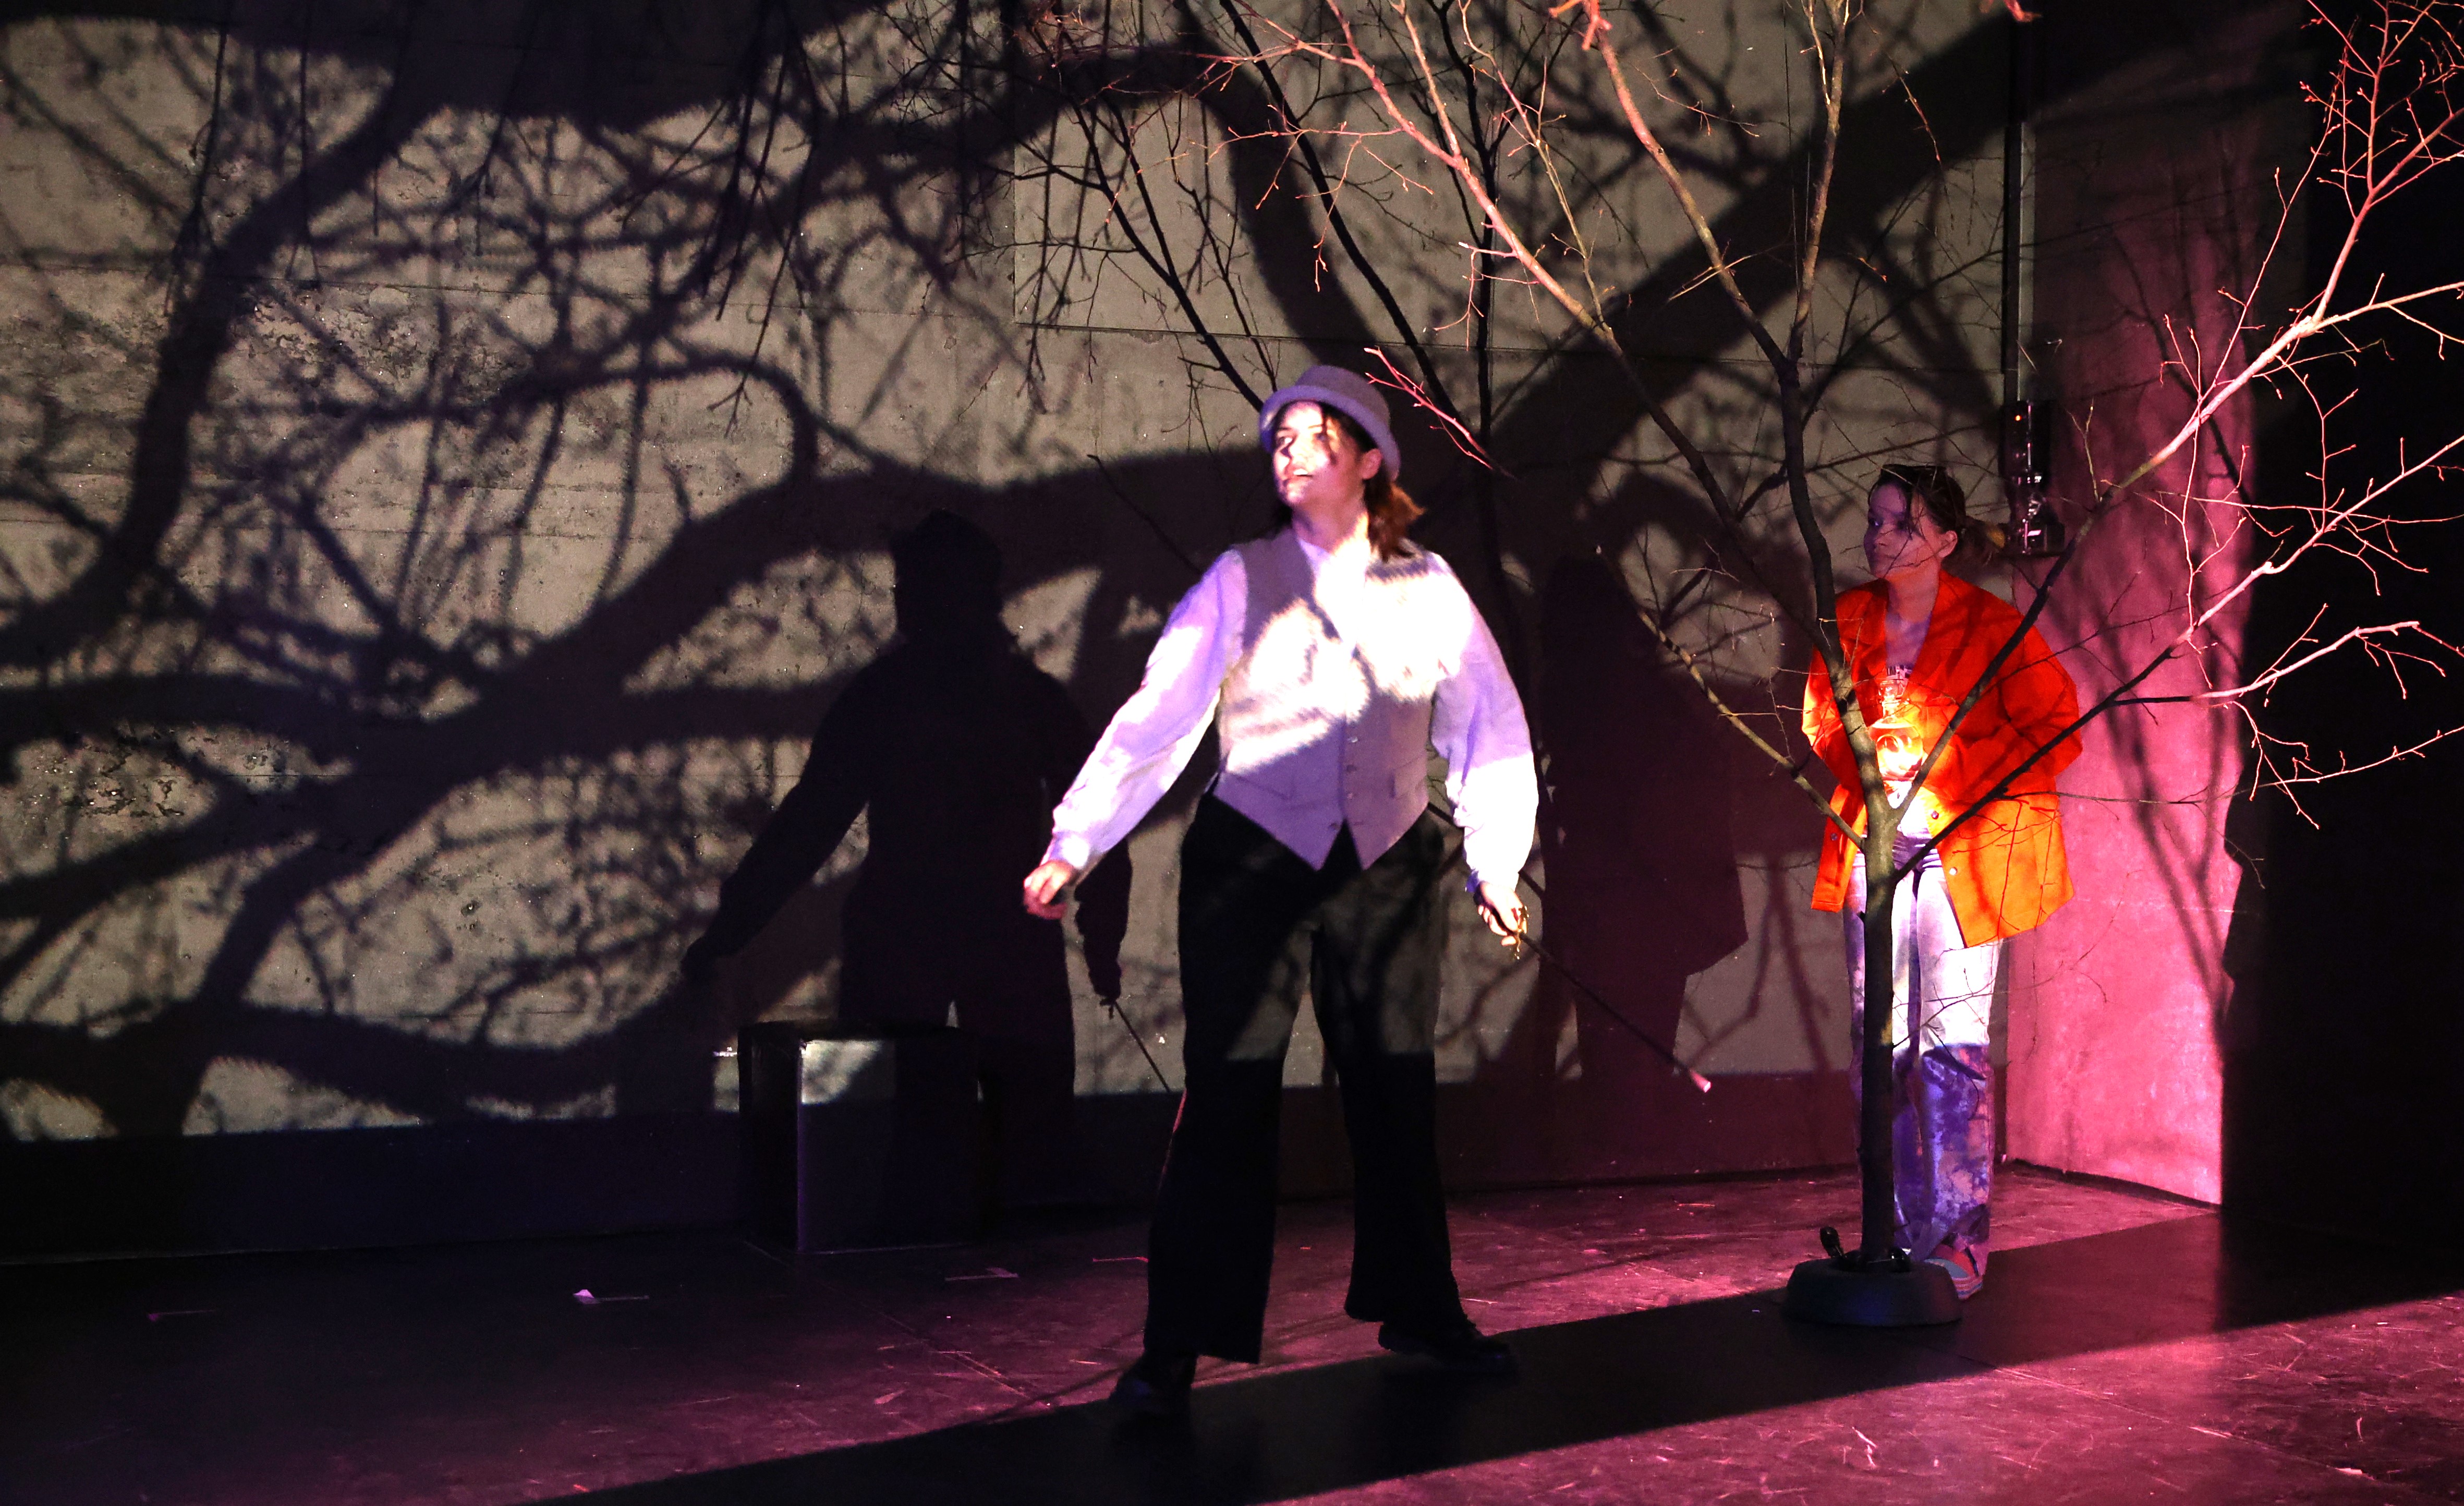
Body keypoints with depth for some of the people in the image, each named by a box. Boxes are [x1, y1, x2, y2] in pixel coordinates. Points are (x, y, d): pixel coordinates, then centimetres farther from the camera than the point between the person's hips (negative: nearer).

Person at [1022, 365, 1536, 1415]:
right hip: (1255, 860, -2)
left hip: (1389, 865, 3)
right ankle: (1177, 1346, 0)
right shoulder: (1241, 582, -1)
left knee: (1396, 1090, 10)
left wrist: (1497, 860, 7)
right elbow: (1158, 716, -6)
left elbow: (1490, 728, 11)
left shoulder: (1428, 590, 5)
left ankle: (1417, 1311, 26)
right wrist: (1073, 845, -12)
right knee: (1228, 1098, -6)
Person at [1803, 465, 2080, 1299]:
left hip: (1962, 851, -5)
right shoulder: (1847, 622, 8)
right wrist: (1867, 763, -4)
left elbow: (2055, 730, -5)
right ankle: (1902, 1231, 13)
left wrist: (1947, 771, -13)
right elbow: (1822, 726, 18)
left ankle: (1960, 1238, -2)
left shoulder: (1992, 626, -7)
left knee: (1954, 1042, -8)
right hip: (1875, 847, 5)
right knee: (1881, 1042, 4)